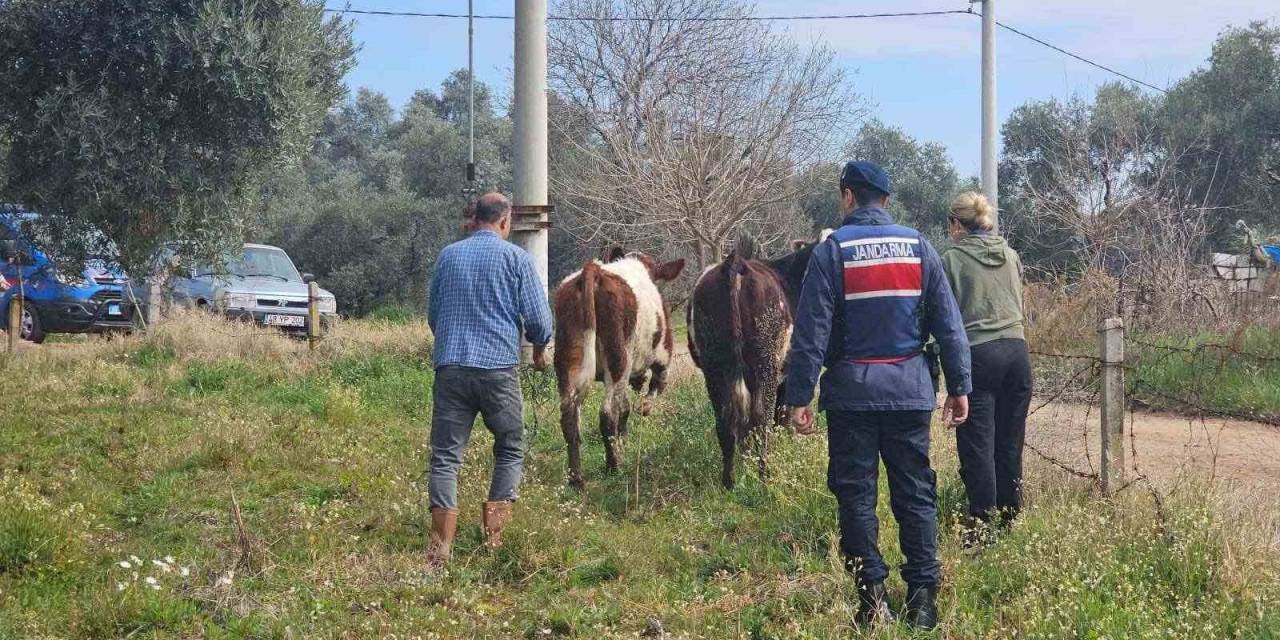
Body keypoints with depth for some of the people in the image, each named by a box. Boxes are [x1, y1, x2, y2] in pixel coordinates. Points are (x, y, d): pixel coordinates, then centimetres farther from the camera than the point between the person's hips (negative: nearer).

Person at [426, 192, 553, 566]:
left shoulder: (449, 256, 12)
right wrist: (539, 352, 18)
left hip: (449, 367, 3)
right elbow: (540, 321, -2)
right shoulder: (516, 258, 1)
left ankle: (441, 546, -9)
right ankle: (494, 532, 9)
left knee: (445, 456, 2)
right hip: (499, 367, -2)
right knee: (510, 450, 15)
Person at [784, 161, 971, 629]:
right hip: (910, 391, 2)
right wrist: (959, 386, 11)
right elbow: (949, 324, 5)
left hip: (852, 392, -2)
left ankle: (872, 598, 3)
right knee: (916, 494, 7)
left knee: (855, 495, 5)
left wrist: (799, 397, -5)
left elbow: (810, 331, -8)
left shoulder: (832, 251, -4)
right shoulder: (918, 247, 5)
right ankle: (923, 598, 4)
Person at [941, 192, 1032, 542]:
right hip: (1016, 349, 5)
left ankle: (981, 524, -8)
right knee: (1010, 443, 12)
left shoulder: (952, 259, -4)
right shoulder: (1011, 256, 11)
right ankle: (1010, 517, 19)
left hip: (977, 355, -5)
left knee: (977, 445, -3)